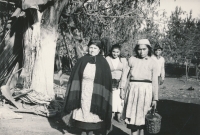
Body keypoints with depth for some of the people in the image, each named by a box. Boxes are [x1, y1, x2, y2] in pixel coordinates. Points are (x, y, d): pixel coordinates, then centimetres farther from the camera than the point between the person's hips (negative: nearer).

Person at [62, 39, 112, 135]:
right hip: (83, 91, 2)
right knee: (83, 111, 8)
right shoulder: (82, 61, 1)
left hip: (95, 93, -1)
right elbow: (75, 77, 3)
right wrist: (74, 94, -3)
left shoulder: (103, 63, -3)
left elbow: (107, 81, -3)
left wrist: (103, 97, -6)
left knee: (92, 114, 6)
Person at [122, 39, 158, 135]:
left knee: (142, 119, 5)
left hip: (146, 91, -1)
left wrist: (155, 98, 2)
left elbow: (155, 82, 3)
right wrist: (122, 90, 0)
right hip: (133, 91, 1)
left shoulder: (152, 63, 3)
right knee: (133, 119, 1)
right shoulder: (131, 60, 4)